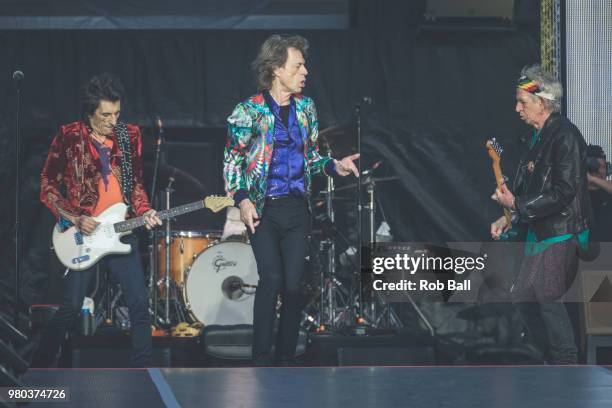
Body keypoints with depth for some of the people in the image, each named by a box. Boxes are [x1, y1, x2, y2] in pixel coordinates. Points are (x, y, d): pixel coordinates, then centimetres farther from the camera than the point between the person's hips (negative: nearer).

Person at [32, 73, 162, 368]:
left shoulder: (129, 136, 7)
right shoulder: (69, 136, -4)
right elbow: (48, 186, -1)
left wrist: (143, 212, -3)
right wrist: (75, 219, -12)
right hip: (81, 235, -4)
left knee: (140, 302, -2)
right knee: (70, 307, -3)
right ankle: (39, 370, 11)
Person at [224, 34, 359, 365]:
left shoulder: (306, 108, 8)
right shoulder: (249, 111, -6)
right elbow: (232, 159, -1)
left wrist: (334, 165, -1)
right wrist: (242, 199, -12)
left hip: (297, 207, 4)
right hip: (263, 209, -4)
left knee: (293, 285, 2)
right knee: (271, 279, -16)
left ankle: (286, 357, 13)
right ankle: (261, 360, -7)